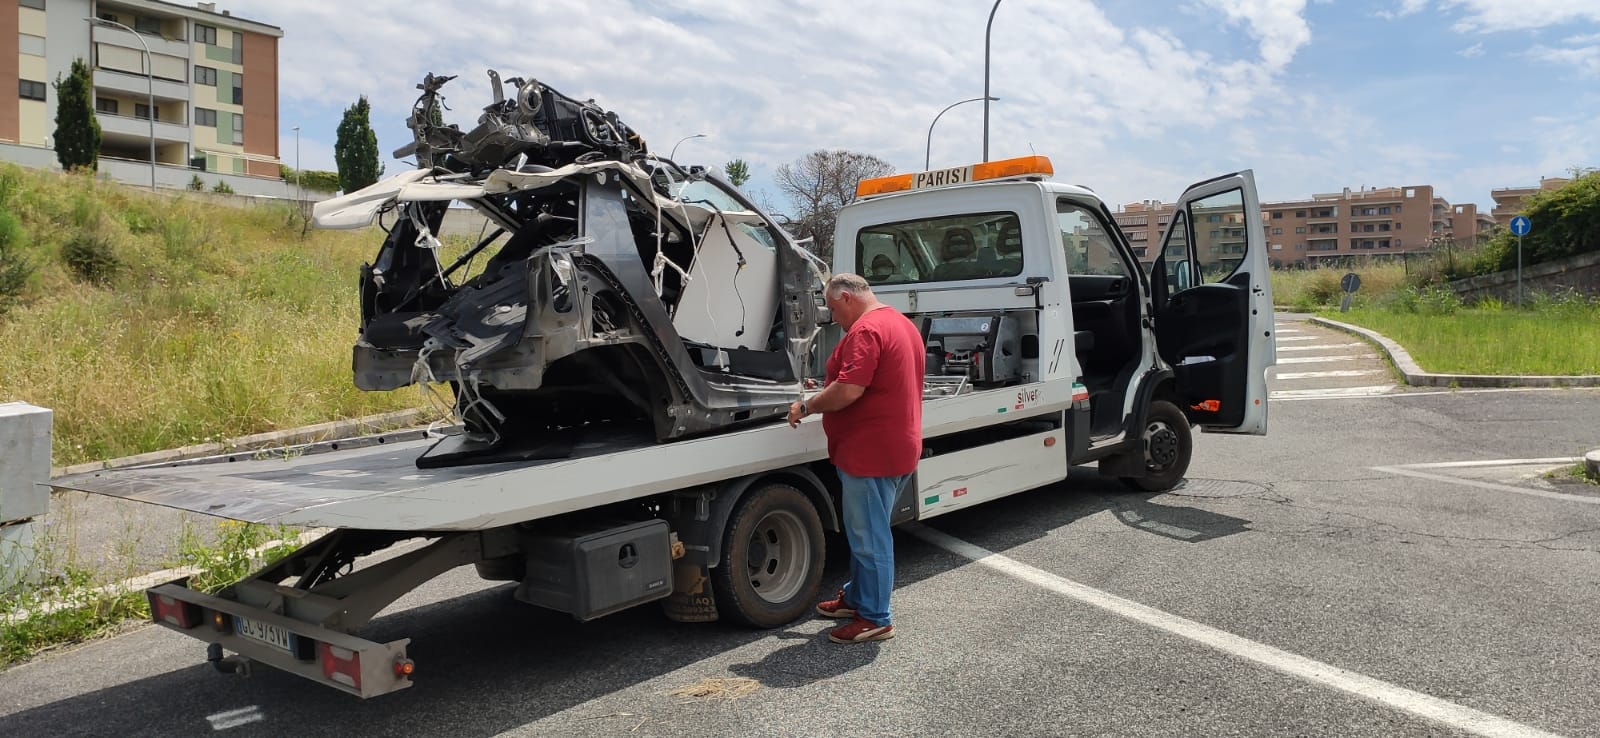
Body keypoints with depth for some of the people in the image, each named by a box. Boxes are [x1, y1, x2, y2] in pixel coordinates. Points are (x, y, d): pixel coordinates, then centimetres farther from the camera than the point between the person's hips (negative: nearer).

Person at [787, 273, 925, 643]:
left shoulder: (866, 330, -18)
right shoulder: (903, 324, 15)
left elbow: (848, 390, -27)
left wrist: (807, 406, -12)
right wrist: (824, 394, 19)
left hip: (871, 454, -11)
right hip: (900, 449, 11)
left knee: (869, 536, 0)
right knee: (867, 530, 21)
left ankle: (874, 619, 10)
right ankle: (857, 596, 35)